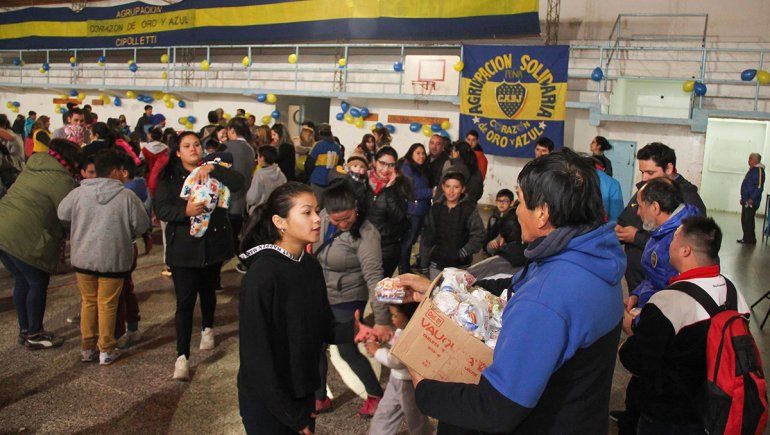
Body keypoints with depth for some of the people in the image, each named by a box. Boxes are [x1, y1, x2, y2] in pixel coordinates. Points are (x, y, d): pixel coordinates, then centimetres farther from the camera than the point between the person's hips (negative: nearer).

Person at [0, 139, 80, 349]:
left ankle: (25, 330, 34)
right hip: (25, 239, -9)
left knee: (22, 281, 21)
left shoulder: (34, 168, 16)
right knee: (38, 284, 8)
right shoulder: (62, 180, -11)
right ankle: (34, 335, 19)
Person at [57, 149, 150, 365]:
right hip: (114, 259, -3)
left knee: (88, 302, 17)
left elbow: (62, 213, 12)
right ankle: (106, 350, 15)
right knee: (107, 304, 8)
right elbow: (142, 225, -4)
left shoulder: (79, 193, -3)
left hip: (83, 258, 3)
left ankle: (87, 348, 25)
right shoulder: (127, 196, -11)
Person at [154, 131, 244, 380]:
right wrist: (185, 211, -29)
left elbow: (238, 182, -13)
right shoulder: (169, 177, 0)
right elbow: (161, 209, -11)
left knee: (208, 291, 21)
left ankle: (207, 328, 48)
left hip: (214, 245, 3)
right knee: (185, 301, -8)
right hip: (183, 247, -2)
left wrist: (212, 169, -23)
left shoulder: (214, 171, 5)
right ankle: (182, 357, -4)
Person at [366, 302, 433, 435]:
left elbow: (397, 361, -33)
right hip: (396, 381, 9)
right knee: (384, 413, 21)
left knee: (416, 421, 13)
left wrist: (377, 351, -20)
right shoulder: (401, 330, -1)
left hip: (410, 384, -9)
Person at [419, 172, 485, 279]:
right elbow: (426, 237, 8)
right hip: (437, 265, 3)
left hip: (460, 266, -3)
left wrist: (463, 253, -22)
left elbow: (478, 236, -12)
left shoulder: (469, 210, -6)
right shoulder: (436, 208, 4)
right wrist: (424, 265, 7)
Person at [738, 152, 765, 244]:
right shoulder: (751, 170, 16)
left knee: (748, 220, -6)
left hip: (752, 202, -9)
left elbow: (759, 187, -20)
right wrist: (743, 198, 22)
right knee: (744, 220, 12)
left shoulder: (759, 170, -13)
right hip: (746, 200, 9)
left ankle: (751, 239, 2)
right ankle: (746, 238, 20)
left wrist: (752, 199, -23)